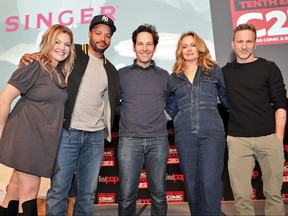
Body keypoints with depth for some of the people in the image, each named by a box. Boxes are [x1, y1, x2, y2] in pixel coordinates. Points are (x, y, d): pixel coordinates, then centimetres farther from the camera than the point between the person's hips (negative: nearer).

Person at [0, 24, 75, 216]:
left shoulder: (62, 74, 13)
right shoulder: (35, 67, -9)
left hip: (45, 140, 7)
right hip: (26, 135, -6)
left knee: (16, 189, 15)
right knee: (29, 192, 1)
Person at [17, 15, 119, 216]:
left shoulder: (111, 70, 15)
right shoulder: (72, 53, 3)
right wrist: (27, 59, -12)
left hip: (96, 136, 4)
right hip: (68, 132, -3)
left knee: (88, 192, 10)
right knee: (58, 189, 3)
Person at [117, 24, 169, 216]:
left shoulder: (164, 75, 12)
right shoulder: (122, 74, 8)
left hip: (158, 140, 2)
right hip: (129, 140, -1)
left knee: (159, 195, 8)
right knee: (127, 196, 1)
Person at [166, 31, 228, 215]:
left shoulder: (213, 70, 10)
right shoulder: (174, 77, 14)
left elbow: (226, 97, 15)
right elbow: (170, 107, 24)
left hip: (212, 132, -2)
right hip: (184, 136, 2)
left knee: (210, 183, -8)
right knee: (191, 183, 8)